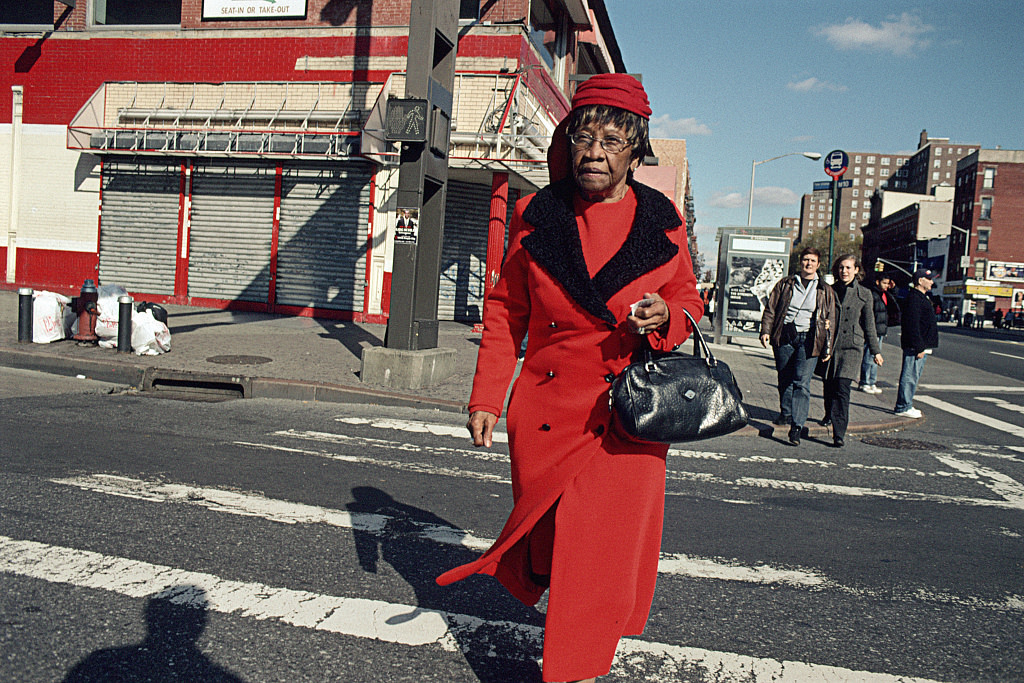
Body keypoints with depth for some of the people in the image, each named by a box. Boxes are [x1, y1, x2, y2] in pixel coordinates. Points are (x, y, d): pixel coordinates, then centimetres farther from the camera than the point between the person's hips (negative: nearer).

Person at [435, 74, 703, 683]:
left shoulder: (662, 222, -1)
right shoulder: (538, 217, 0)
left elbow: (689, 300, 11)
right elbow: (505, 311, 6)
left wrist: (665, 317, -14)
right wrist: (486, 398, 2)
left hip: (628, 416, 0)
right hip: (544, 413, 1)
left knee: (606, 552, 1)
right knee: (545, 535, 14)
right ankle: (525, 571, 51)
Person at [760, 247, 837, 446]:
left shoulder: (825, 291, 9)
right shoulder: (785, 284, 10)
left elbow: (830, 321, 11)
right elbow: (770, 309, 9)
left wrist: (827, 348, 7)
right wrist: (766, 330, -4)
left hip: (808, 339, -2)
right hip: (784, 337, 2)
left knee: (801, 381, -11)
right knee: (784, 378, 11)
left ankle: (797, 426, -15)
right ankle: (786, 413, 33)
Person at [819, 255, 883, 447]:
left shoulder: (864, 294, 4)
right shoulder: (830, 291, 7)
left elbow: (869, 325, 9)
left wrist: (875, 350, 10)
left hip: (851, 346, -2)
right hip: (830, 345, 2)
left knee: (842, 388, -13)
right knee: (829, 385, 11)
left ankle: (839, 434, -15)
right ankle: (829, 415, 41)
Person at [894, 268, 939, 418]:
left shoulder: (922, 297, 19)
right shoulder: (914, 298, -15)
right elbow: (913, 325, -22)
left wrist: (923, 347, 20)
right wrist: (919, 348, -23)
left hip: (922, 346, 11)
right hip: (915, 347, -11)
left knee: (913, 377, 14)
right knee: (910, 376, -7)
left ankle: (906, 405, 20)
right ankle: (903, 407, -3)